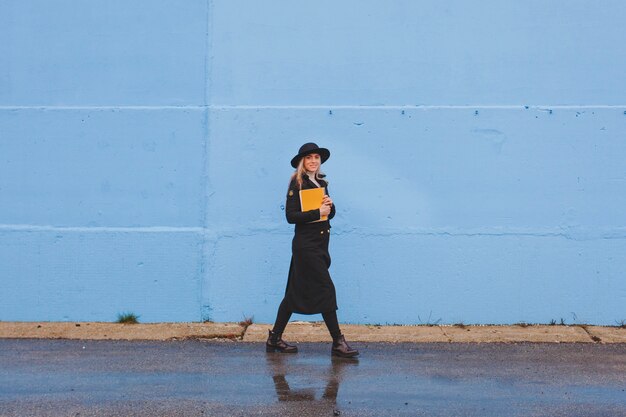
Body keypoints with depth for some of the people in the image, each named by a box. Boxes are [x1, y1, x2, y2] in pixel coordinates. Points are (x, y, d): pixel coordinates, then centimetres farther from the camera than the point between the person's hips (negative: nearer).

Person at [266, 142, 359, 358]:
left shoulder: (321, 183, 14)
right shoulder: (297, 183, -8)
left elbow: (329, 213, 17)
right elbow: (291, 215, -16)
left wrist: (330, 206, -4)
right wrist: (317, 213, -18)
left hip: (320, 244, 8)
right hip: (306, 244, -8)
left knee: (295, 293, 11)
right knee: (325, 290, -8)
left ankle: (275, 339, 18)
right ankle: (338, 342, -3)